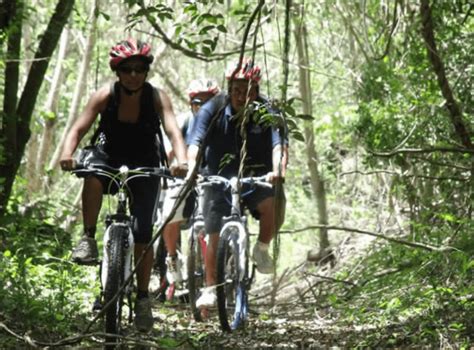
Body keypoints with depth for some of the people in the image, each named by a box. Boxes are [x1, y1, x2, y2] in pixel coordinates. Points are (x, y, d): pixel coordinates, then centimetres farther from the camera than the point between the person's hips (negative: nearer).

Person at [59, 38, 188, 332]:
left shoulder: (157, 97, -17)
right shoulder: (105, 96, -16)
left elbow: (173, 131, -31)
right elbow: (79, 129, -25)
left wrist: (182, 161, -50)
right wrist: (67, 154, -46)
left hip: (145, 167, 0)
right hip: (111, 160, 0)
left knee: (143, 234, -9)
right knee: (93, 177, -37)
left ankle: (143, 298, 7)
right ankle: (89, 239, -21)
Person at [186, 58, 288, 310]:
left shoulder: (268, 112, -12)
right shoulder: (212, 110, -12)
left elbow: (279, 144, -26)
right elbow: (195, 142, -23)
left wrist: (278, 170, -47)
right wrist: (191, 167, -43)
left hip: (257, 178, 0)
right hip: (220, 178, 0)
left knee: (274, 203, -31)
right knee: (215, 236, -4)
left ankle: (262, 249, -4)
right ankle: (210, 288, 13)